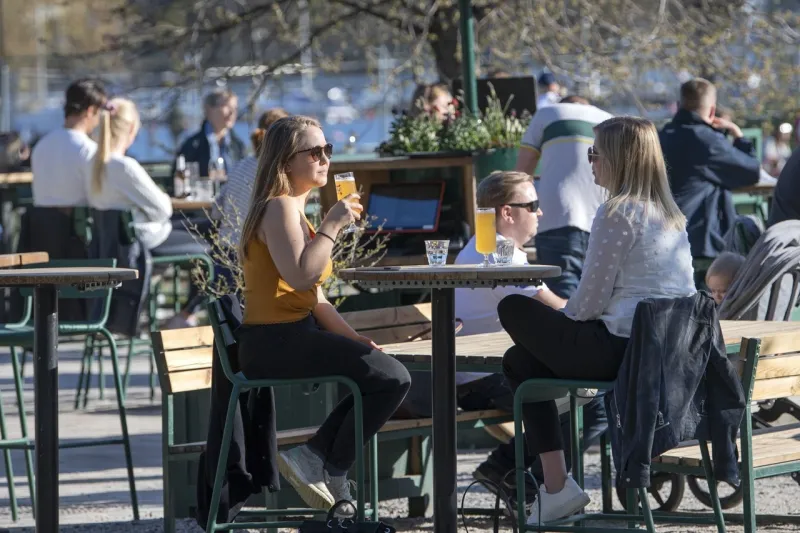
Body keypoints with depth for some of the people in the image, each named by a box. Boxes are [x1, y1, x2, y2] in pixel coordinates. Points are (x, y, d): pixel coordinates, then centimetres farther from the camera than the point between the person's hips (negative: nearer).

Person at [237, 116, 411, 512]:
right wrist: (332, 224, -18)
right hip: (275, 342, -10)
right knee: (392, 378, -14)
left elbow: (314, 299, 19)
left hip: (296, 337, 10)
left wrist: (349, 336, 7)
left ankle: (316, 461, 6)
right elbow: (300, 276, -27)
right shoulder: (279, 207, -10)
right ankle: (326, 471, -5)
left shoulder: (296, 210, 21)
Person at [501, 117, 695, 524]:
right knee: (520, 359, 20)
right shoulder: (670, 215, 14)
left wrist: (563, 319, 9)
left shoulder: (617, 214, -12)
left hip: (622, 349, -9)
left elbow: (589, 301, -11)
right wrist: (567, 318, 17)